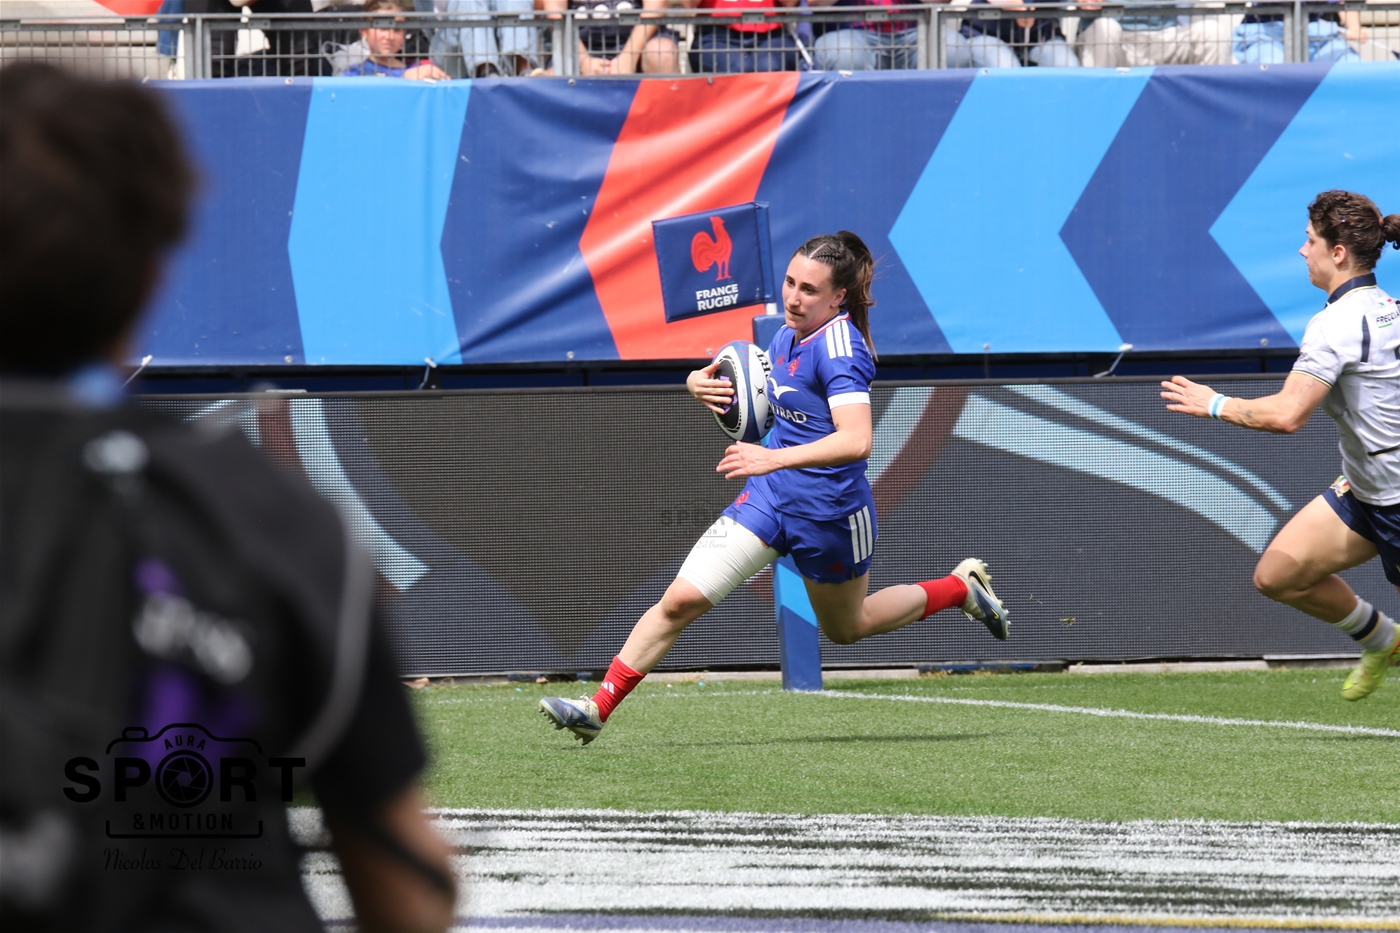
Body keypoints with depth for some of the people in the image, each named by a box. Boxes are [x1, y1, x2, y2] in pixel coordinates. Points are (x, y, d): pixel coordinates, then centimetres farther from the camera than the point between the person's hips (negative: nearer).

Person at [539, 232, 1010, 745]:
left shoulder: (839, 344, -22)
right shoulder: (789, 334, 2)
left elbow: (856, 440, -34)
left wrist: (775, 458, -41)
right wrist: (703, 384, 1)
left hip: (829, 510, -6)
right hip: (768, 495, 6)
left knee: (846, 628, 20)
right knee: (680, 600, -8)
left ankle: (962, 586, 42)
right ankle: (597, 708, -5)